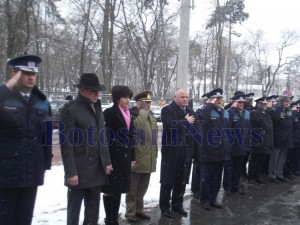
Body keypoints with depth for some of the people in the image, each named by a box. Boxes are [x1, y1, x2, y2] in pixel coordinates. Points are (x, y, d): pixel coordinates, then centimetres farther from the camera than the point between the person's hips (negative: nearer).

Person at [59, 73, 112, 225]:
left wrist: (107, 161, 13)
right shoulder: (70, 109, -9)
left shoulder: (97, 108, 12)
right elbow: (66, 143, -13)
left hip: (97, 169, 6)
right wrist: (71, 172, -16)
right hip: (79, 170, -6)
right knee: (74, 209, 6)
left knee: (93, 209, 13)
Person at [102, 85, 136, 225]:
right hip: (112, 157, -7)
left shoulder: (127, 114, 12)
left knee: (118, 189, 14)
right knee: (109, 190, 4)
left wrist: (132, 156, 13)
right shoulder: (109, 113, -10)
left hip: (124, 157, 7)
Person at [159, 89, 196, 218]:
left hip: (186, 151, 6)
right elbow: (170, 126, -21)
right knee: (168, 180, 4)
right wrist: (185, 122, -11)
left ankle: (177, 205, 28)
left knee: (182, 180, 13)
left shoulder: (190, 112, 15)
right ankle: (164, 207, 17)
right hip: (171, 150, -6)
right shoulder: (167, 110, -6)